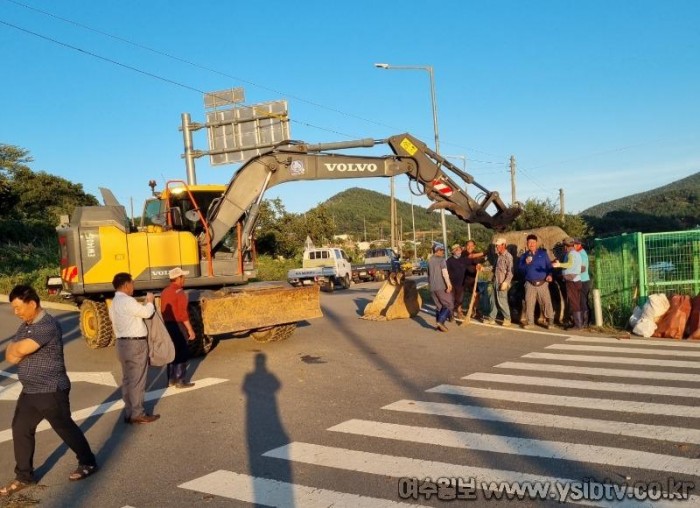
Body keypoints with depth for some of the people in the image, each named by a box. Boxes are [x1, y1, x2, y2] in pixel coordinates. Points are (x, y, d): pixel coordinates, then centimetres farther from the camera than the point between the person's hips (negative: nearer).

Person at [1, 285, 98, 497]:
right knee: (20, 430, 11)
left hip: (51, 391, -9)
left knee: (65, 428, 6)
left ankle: (88, 463, 25)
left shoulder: (48, 325, -22)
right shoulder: (25, 325, 10)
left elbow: (21, 349, -28)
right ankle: (24, 476, 26)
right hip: (29, 391, 9)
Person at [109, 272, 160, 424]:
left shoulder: (114, 303, 14)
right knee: (137, 380, -3)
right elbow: (146, 312, -19)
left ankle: (129, 412, 19)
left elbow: (115, 324, 17)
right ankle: (137, 414, 2)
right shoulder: (127, 301, -18)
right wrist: (150, 301, 0)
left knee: (127, 379, 13)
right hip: (135, 343, -10)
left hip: (122, 343, 10)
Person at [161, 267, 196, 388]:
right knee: (182, 353, -1)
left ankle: (171, 379, 21)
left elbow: (163, 311, 13)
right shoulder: (180, 293, -16)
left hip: (167, 325, 8)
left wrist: (166, 325, 20)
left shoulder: (164, 292, 10)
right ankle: (180, 381, 1)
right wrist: (190, 329, -16)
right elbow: (182, 313, -20)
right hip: (178, 325, -8)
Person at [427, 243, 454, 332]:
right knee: (449, 305, -1)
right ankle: (441, 321, -15)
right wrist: (449, 284, -23)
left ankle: (439, 325, 12)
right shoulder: (441, 259, -8)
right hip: (441, 287, -7)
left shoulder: (430, 260, 14)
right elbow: (444, 272, -19)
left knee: (439, 306, 15)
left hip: (432, 288, 7)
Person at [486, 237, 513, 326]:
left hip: (502, 283, -9)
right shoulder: (499, 256, 14)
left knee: (502, 301, -4)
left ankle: (507, 319, 8)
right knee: (493, 300, 11)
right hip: (496, 282, 9)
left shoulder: (508, 256, -12)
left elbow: (510, 271, -17)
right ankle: (491, 319, 19)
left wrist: (505, 282, -23)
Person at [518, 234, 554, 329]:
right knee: (529, 303, 1)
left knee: (546, 302, -6)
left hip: (542, 283, -1)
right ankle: (530, 322, 11)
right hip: (530, 284, 1)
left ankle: (549, 321, 4)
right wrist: (526, 263, -12)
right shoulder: (524, 256, 12)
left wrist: (549, 275, -7)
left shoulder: (543, 253, 10)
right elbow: (520, 269, 5)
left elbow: (549, 265, 9)